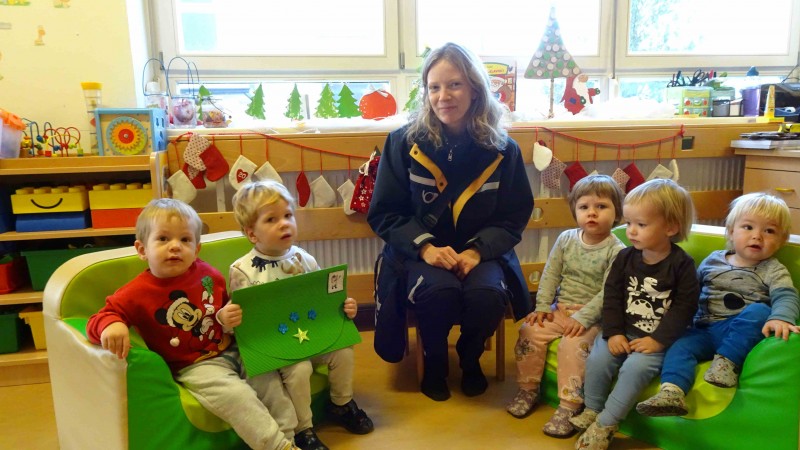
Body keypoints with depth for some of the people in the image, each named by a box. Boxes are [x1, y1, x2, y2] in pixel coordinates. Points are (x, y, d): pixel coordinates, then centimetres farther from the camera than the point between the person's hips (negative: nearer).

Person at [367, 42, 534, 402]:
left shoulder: (502, 149, -2)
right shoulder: (404, 142, -6)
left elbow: (514, 216, 2)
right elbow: (384, 213, -3)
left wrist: (477, 251, -15)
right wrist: (425, 247, -19)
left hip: (480, 252, 2)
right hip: (419, 252, -1)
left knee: (489, 296, -29)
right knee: (439, 293, -32)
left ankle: (469, 359, 8)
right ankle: (433, 362, 4)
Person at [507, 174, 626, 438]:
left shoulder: (616, 251, -10)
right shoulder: (566, 239, 4)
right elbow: (550, 275, 5)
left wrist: (583, 318, -22)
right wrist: (542, 306, -5)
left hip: (591, 315, -5)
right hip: (560, 309, 5)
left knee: (573, 344, -30)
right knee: (530, 330, -13)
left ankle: (569, 406, -17)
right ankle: (528, 389, 4)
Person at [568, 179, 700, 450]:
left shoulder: (682, 264, -8)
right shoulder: (625, 258, 2)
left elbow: (684, 307, -10)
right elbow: (612, 297, 2)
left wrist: (659, 339, -16)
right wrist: (613, 333, -8)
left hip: (658, 338, -4)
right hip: (623, 331, 4)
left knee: (635, 368, -27)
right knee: (597, 360, -18)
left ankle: (605, 425, -14)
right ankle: (591, 412, 6)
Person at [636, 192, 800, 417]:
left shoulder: (772, 270, 5)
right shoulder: (714, 259, 15)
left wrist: (780, 317, -34)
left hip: (742, 333, -2)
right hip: (705, 329, 3)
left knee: (759, 310, -31)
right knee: (680, 347, -23)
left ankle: (726, 361, -29)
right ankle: (671, 392, -41)